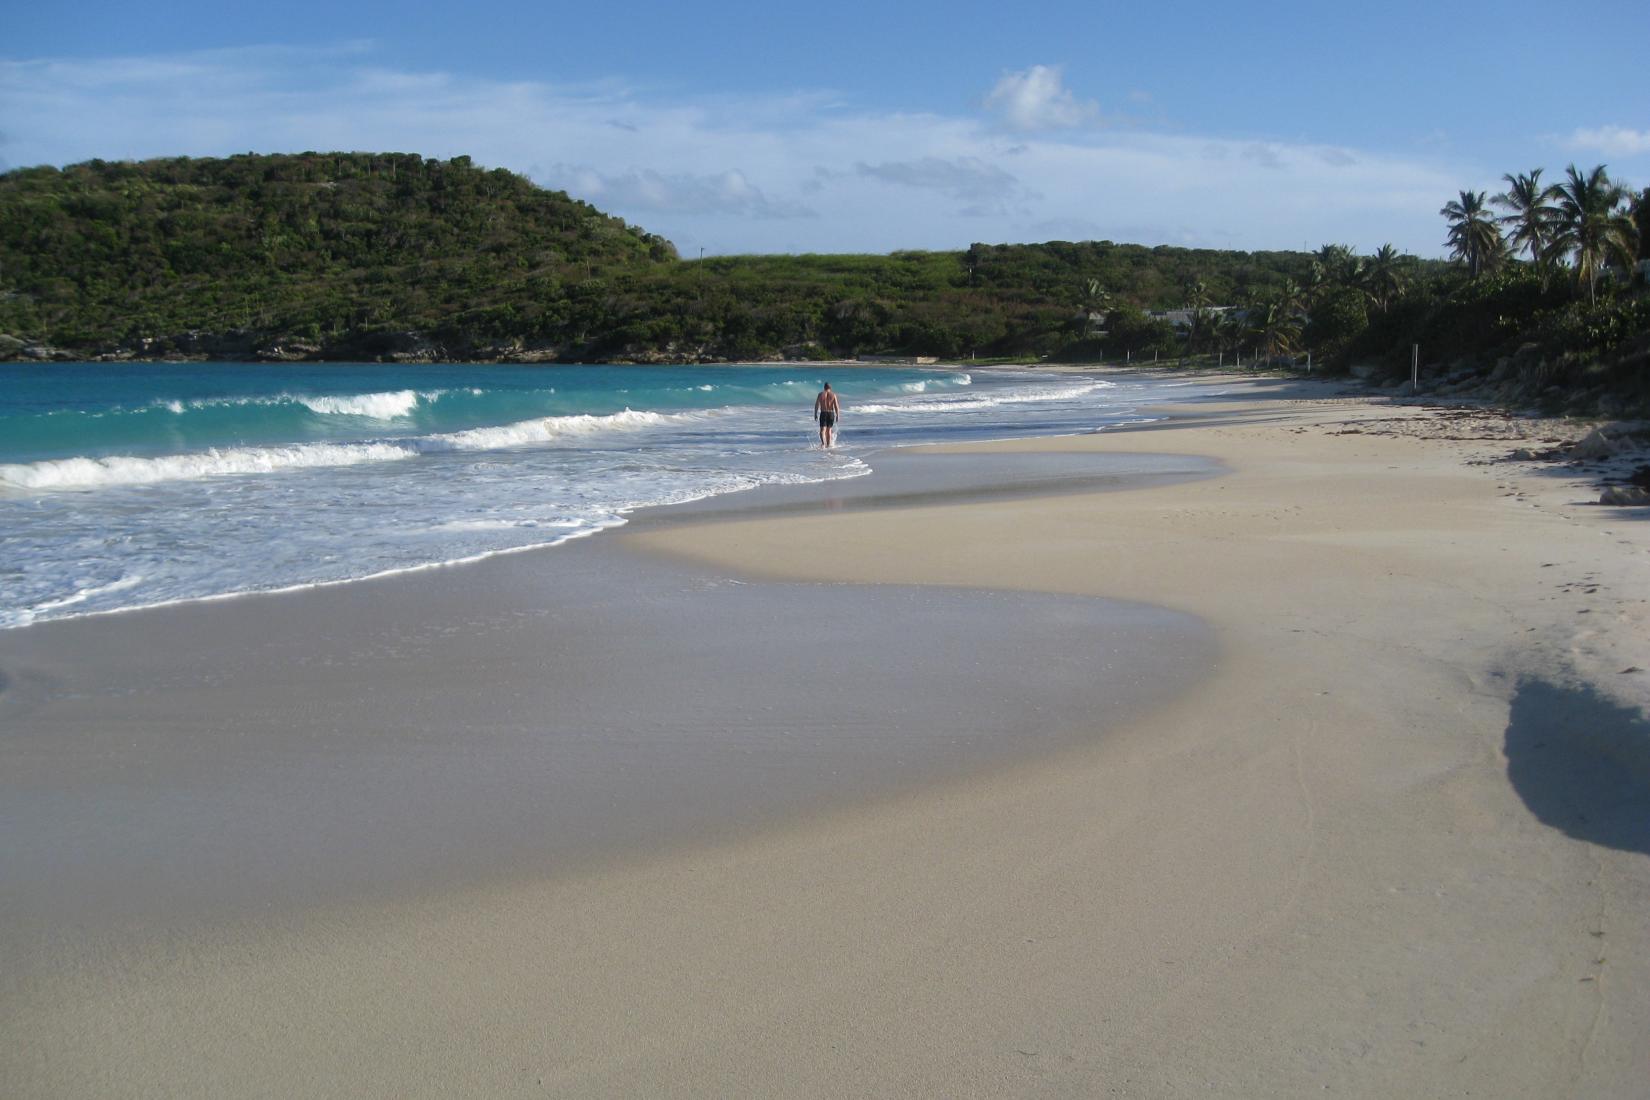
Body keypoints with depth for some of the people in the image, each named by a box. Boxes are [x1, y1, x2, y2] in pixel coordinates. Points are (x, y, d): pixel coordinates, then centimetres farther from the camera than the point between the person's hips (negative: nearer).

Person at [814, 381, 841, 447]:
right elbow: (836, 406, -5)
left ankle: (823, 442, -31)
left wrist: (815, 414, 6)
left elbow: (816, 405, -3)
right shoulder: (833, 395, -1)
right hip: (831, 413, 2)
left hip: (823, 413, -2)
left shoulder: (821, 394, -2)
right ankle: (828, 444, 23)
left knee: (822, 430, -7)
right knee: (829, 430, 17)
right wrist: (837, 415, 1)